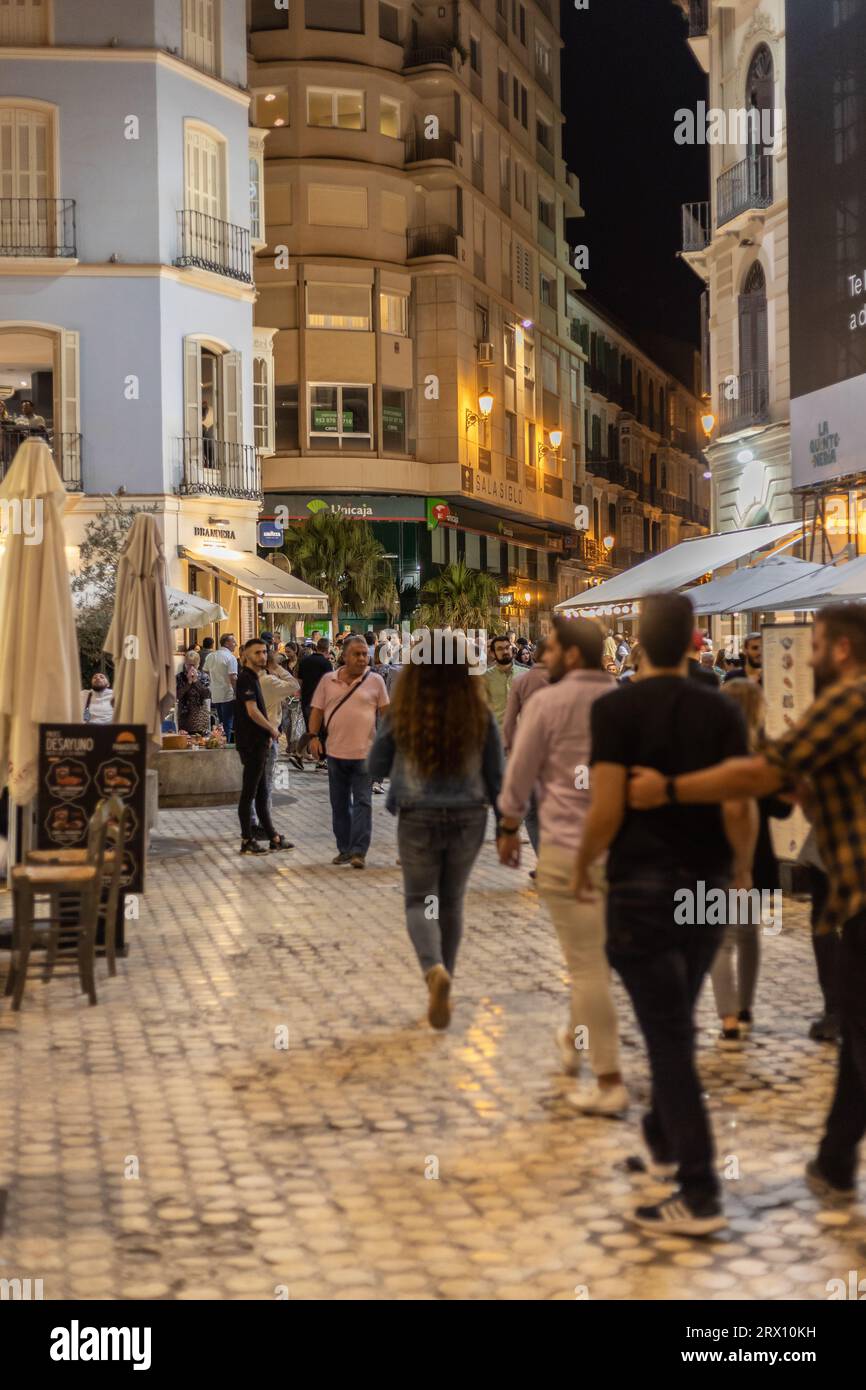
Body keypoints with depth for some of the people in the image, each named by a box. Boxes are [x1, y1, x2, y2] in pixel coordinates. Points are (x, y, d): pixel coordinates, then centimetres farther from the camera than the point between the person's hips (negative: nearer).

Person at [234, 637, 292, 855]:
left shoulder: (253, 677, 17)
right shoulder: (246, 678, -13)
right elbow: (252, 711, -20)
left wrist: (269, 731, 9)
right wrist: (272, 729, -7)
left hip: (259, 742, 10)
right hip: (252, 744, -10)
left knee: (261, 793, 13)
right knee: (249, 792, -4)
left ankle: (272, 837, 19)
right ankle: (247, 841, 1)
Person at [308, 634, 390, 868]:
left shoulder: (375, 681, 0)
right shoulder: (328, 681, 5)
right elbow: (317, 710, 8)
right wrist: (314, 737, -3)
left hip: (364, 752, -3)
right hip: (335, 752, 3)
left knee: (362, 803, -6)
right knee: (339, 804, 11)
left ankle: (358, 851, -6)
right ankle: (344, 849, 22)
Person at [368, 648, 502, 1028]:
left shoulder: (400, 716, -10)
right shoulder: (479, 715, -7)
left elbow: (375, 768, 0)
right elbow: (496, 775, -2)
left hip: (419, 819, -1)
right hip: (468, 819, 2)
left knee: (419, 902, 11)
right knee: (452, 902, 18)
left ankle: (435, 970, -17)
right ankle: (442, 988, 25)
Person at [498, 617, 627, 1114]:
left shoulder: (548, 702, -8)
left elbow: (519, 774, -2)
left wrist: (509, 829, 14)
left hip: (569, 848, -5)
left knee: (588, 964, -1)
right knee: (599, 956, 22)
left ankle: (610, 1082, 0)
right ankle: (574, 1040, 40)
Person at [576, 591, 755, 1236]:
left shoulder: (615, 709, -10)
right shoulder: (724, 711, -1)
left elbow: (607, 809, -15)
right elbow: (739, 807, -5)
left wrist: (583, 866, 2)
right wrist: (742, 868, 12)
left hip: (644, 886, -4)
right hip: (708, 886, 5)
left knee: (669, 1033, -3)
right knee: (674, 1022, 22)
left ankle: (700, 1194, -2)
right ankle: (663, 1142, 37)